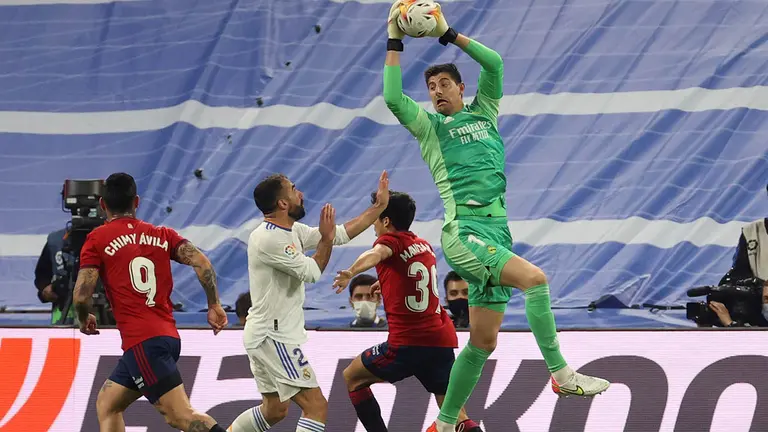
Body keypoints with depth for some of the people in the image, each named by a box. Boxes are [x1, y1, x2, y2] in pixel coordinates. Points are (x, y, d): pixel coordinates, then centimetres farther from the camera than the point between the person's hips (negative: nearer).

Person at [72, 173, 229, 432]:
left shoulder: (98, 239, 1)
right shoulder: (162, 235, 14)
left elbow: (81, 296, -7)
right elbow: (201, 262, 0)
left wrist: (84, 320, 14)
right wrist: (214, 306, 8)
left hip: (142, 342, -7)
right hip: (168, 335, 7)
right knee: (106, 404, 19)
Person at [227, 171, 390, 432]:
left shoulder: (293, 232, 10)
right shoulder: (268, 238, -19)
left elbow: (342, 234, 15)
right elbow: (311, 272, -17)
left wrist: (379, 206, 14)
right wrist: (326, 239, -4)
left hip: (266, 335, 11)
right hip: (273, 338, -11)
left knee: (274, 410, 22)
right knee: (316, 407, -12)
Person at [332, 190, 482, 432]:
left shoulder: (391, 240, -2)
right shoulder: (425, 246, 19)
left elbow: (376, 254, -29)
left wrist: (351, 273, -49)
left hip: (407, 343, -7)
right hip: (443, 341, 7)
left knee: (352, 377, 16)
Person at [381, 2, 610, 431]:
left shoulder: (483, 114, 19)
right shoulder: (430, 126, 9)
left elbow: (495, 63, 7)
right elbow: (393, 98, -8)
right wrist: (394, 42, -5)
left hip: (496, 234, 6)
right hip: (463, 232, -6)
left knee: (482, 342, 6)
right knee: (534, 278, -28)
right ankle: (561, 374, -26)